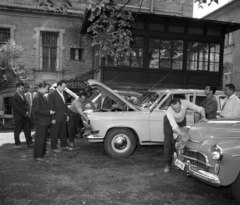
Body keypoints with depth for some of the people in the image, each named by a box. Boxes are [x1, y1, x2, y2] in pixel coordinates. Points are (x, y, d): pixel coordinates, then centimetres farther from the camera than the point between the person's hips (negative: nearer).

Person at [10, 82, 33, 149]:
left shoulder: (23, 95, 12)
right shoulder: (13, 97, -12)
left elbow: (26, 104, 12)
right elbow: (16, 107, -17)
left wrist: (27, 111, -6)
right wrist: (24, 113, -16)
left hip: (25, 116, 7)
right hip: (18, 117, -7)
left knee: (28, 130, 6)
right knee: (17, 131, 7)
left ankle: (29, 143, 13)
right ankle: (17, 144, 20)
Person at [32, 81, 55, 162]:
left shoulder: (41, 97, 13)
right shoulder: (37, 97, -18)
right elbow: (37, 110, -24)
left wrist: (50, 111, 11)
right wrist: (48, 112, -22)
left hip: (44, 121, 10)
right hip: (40, 121, -10)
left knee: (43, 137, 20)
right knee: (39, 139, -3)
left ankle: (43, 152, 34)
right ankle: (37, 156, 5)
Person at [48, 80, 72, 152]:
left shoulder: (63, 93, 10)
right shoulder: (52, 95, -14)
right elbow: (51, 108, -15)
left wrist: (67, 114, 14)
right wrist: (53, 118, -16)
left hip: (63, 117, 8)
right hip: (56, 118, -7)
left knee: (63, 132, 17)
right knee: (54, 133, 5)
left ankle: (64, 146, 29)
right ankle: (54, 147, 19)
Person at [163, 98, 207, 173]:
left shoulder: (185, 103, -35)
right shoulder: (169, 112, -42)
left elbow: (200, 109, -26)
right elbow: (174, 126, -52)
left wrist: (203, 117, -43)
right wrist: (183, 135, -65)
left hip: (181, 120, 3)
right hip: (169, 122, -2)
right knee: (167, 143, -5)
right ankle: (168, 164, 7)